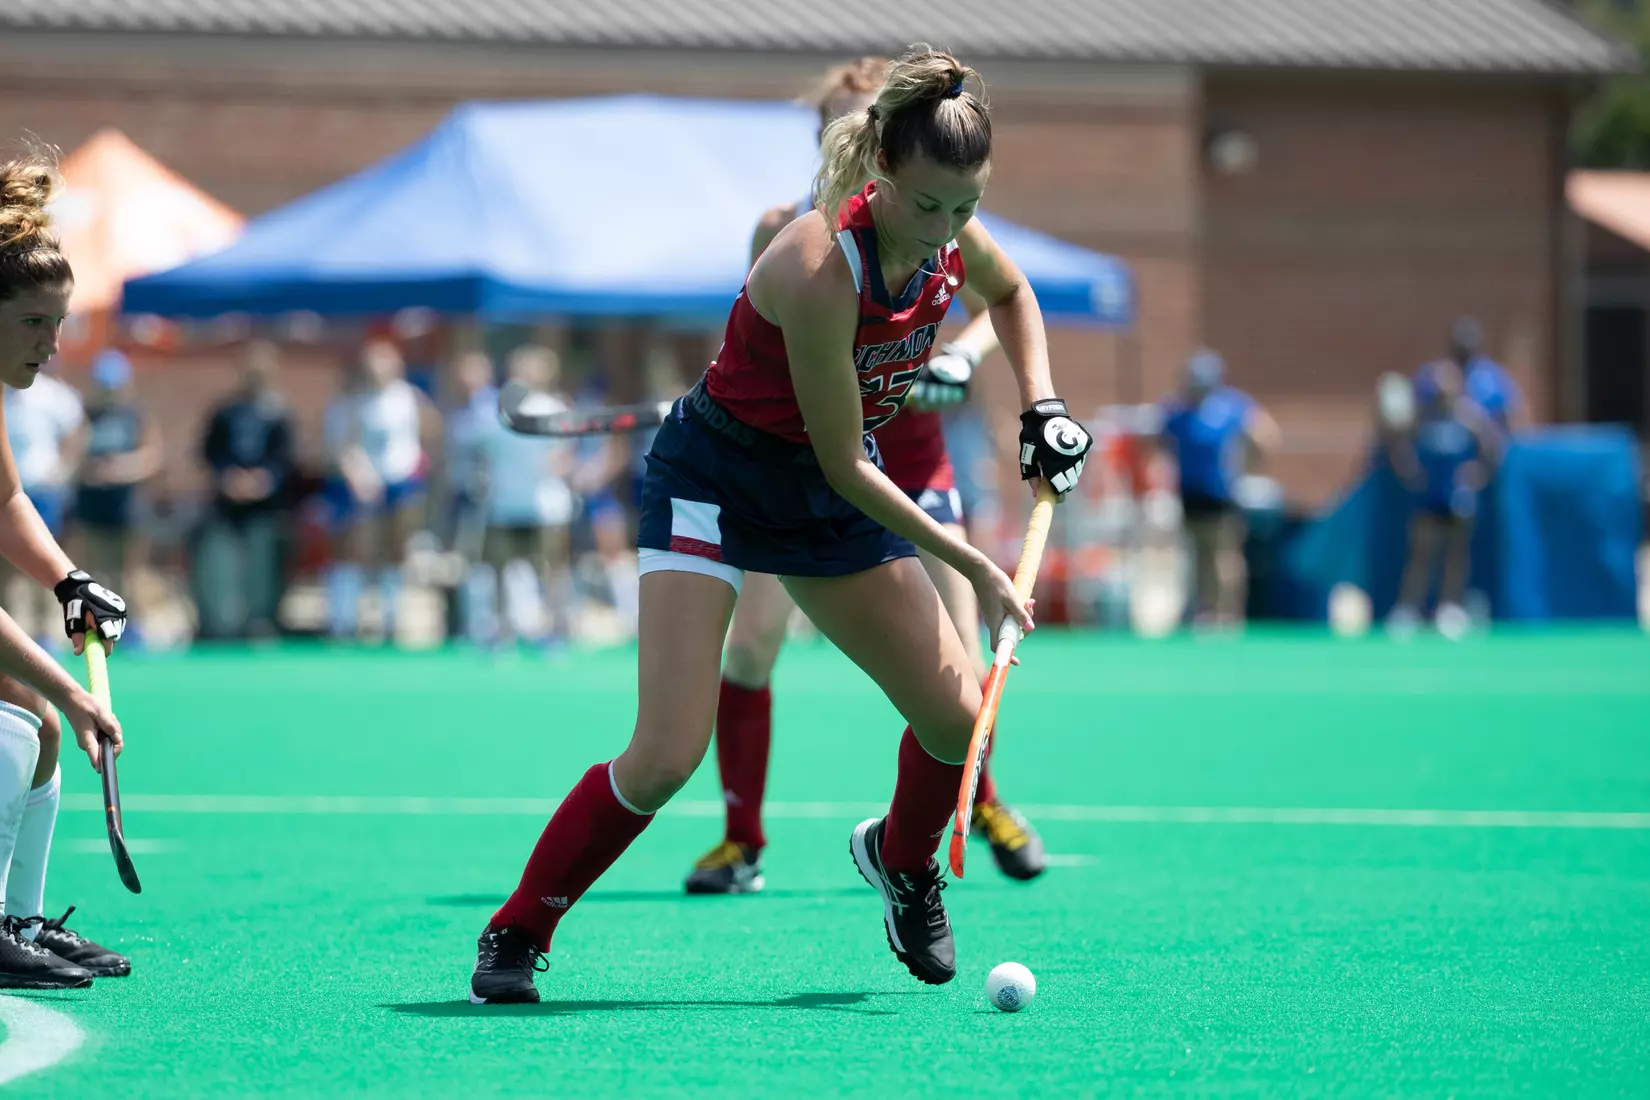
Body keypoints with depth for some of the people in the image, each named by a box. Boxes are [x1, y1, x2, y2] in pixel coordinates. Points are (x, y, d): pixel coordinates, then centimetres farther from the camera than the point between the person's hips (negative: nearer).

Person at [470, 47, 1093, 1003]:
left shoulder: (952, 233, -12)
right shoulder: (823, 271, -33)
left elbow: (1012, 292, 15)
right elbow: (847, 465, -25)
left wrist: (1040, 406, 2)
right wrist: (975, 566, -21)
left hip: (831, 489, 7)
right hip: (717, 480, -7)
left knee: (958, 717, 2)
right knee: (666, 756, -19)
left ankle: (902, 856, 36)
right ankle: (516, 934, -1)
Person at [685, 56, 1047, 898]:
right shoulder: (783, 232, -6)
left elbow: (998, 306, 3)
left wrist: (962, 356, -15)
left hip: (904, 445, 0)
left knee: (956, 654, -6)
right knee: (749, 642, -12)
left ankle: (982, 799, 25)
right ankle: (742, 842, 3)